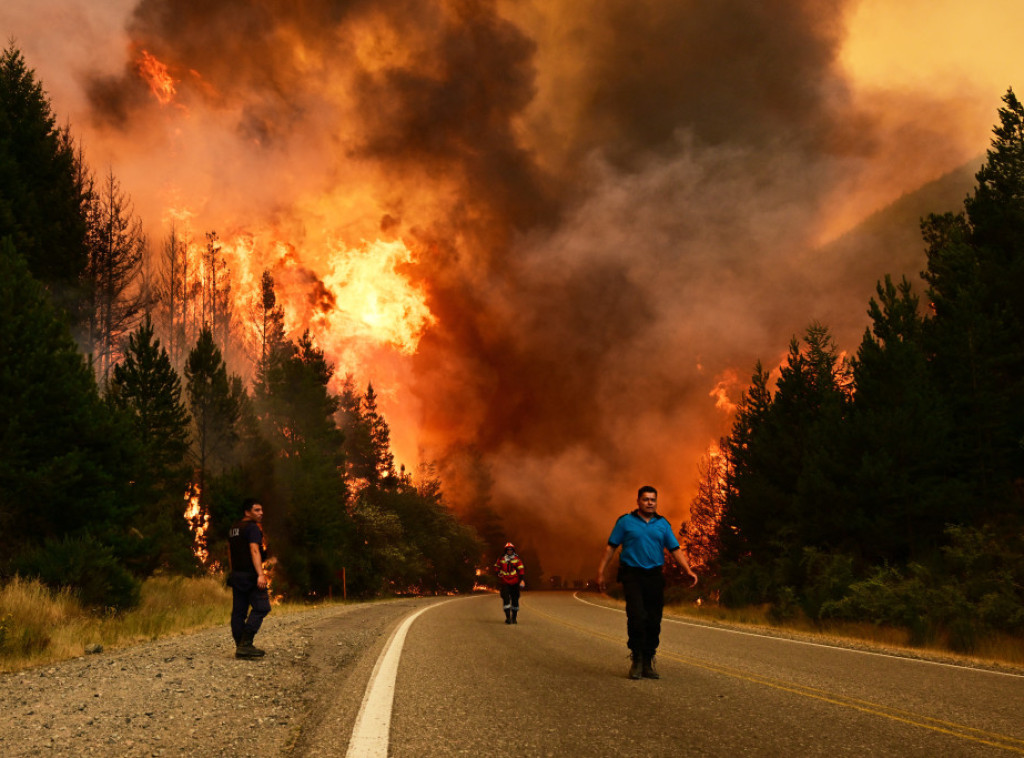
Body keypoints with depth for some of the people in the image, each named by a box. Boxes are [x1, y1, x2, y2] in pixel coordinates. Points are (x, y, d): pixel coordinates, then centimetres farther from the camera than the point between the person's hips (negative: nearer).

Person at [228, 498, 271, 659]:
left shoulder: (234, 529, 17)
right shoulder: (253, 528, -11)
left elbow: (229, 551, 23)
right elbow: (254, 551, -22)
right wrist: (260, 574, -28)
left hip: (236, 575, 9)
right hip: (250, 575, -9)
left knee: (239, 611, 8)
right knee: (261, 607, -8)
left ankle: (240, 647, 9)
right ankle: (245, 643, -16)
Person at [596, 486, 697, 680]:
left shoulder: (663, 524, 12)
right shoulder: (626, 522, 4)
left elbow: (675, 549, 10)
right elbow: (611, 547, 4)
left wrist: (688, 570, -3)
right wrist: (600, 571, -2)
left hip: (655, 576, 3)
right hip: (632, 575, -3)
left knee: (654, 622, 3)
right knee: (636, 617, -15)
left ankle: (648, 663, 13)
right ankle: (636, 660, -2)